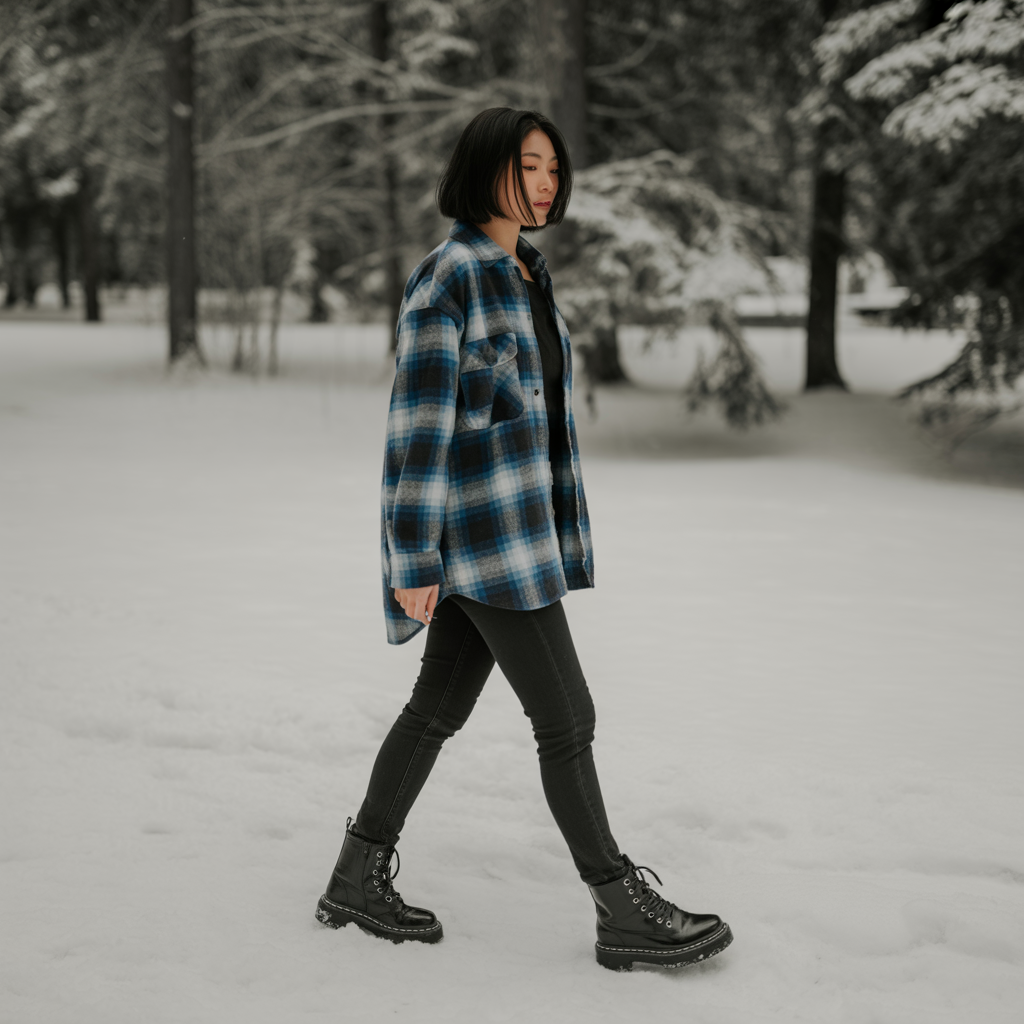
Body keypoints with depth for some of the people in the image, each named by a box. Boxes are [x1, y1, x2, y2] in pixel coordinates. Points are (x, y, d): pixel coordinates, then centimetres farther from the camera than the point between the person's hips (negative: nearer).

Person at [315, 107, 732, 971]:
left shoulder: (524, 273, 14)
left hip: (515, 518, 10)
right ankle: (625, 914, 7)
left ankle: (358, 879, 24)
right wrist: (413, 563, -18)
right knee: (568, 719, -4)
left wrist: (547, 529, 21)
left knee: (441, 706, 13)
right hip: (476, 528, -10)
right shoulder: (445, 278, -15)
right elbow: (419, 424, -17)